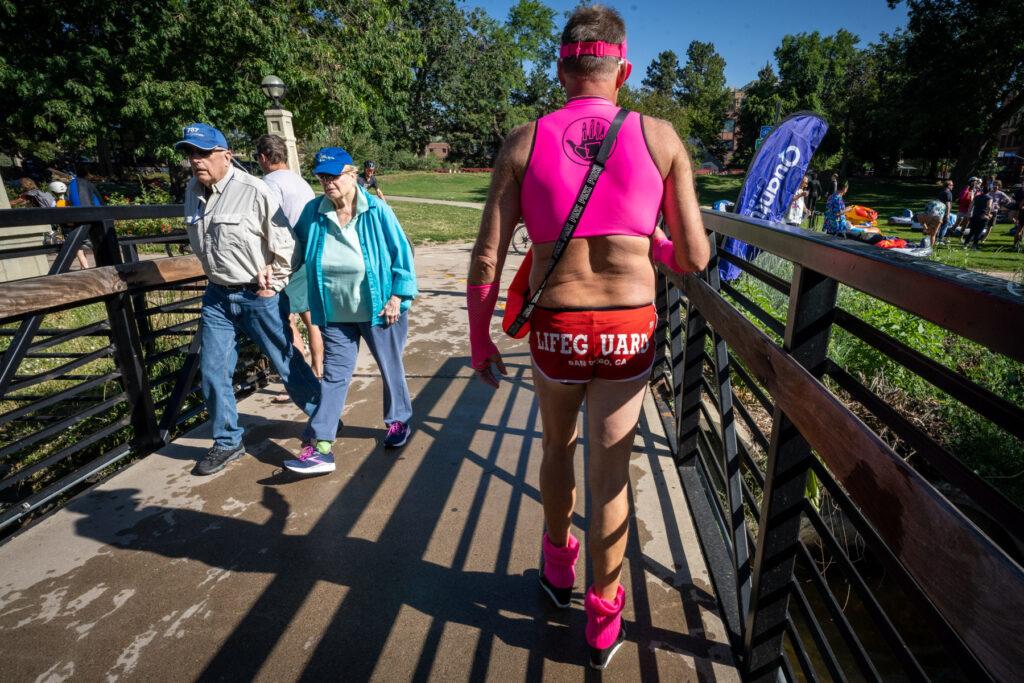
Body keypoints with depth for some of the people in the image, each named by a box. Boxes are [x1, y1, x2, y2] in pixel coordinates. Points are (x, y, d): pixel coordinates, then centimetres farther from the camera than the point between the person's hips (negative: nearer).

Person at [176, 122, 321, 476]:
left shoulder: (254, 190, -16)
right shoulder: (193, 191, 5)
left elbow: (284, 244, -11)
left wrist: (273, 282, -7)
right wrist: (215, 277, 15)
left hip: (259, 296, -6)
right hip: (218, 296, 6)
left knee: (287, 363, 4)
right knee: (212, 371, 8)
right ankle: (227, 442, 25)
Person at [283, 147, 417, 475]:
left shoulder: (376, 211, -12)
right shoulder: (313, 212, -3)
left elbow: (401, 253, -8)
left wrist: (398, 296, -10)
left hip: (378, 310, -2)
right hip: (336, 314, 3)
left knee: (390, 367, 15)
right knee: (335, 376, 5)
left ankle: (398, 420, 38)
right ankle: (319, 446, 8)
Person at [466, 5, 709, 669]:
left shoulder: (524, 141, -1)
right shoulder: (659, 137, -1)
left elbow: (486, 259, -5)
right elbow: (695, 258, 0)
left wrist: (481, 343, 7)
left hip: (555, 329, 1)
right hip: (630, 329, 0)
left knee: (558, 448, 26)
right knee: (611, 472, 14)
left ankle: (559, 569, 48)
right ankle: (604, 620, 32)